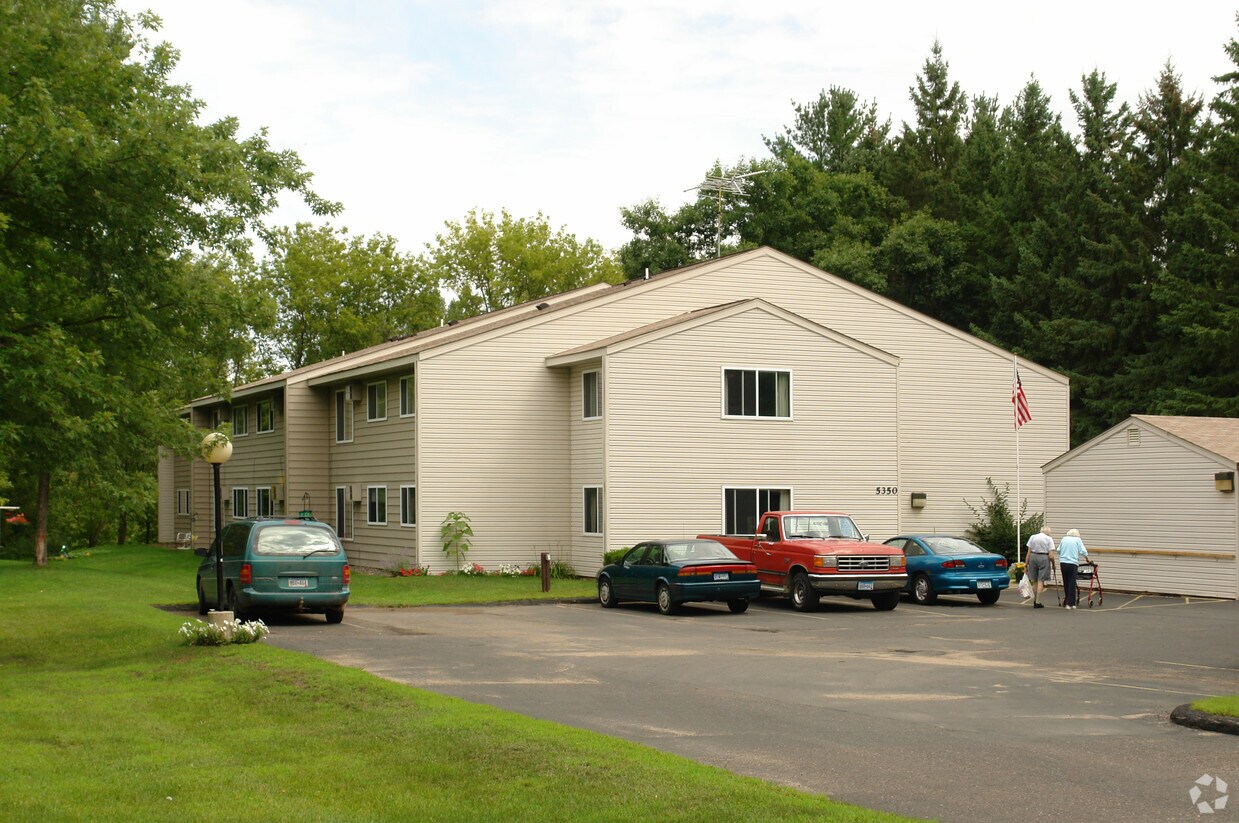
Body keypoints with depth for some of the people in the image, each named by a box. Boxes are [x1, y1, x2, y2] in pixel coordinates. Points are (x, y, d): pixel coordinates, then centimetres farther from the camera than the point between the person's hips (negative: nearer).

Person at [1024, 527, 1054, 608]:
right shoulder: (1049, 539, 0)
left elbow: (1029, 553, 5)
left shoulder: (1032, 537, 7)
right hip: (1044, 558, -3)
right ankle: (1037, 602, -1)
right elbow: (1050, 555, -5)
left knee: (1034, 580, 14)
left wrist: (1026, 565, 8)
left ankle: (1035, 601, 23)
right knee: (1041, 580, 1)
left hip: (1033, 557, 3)